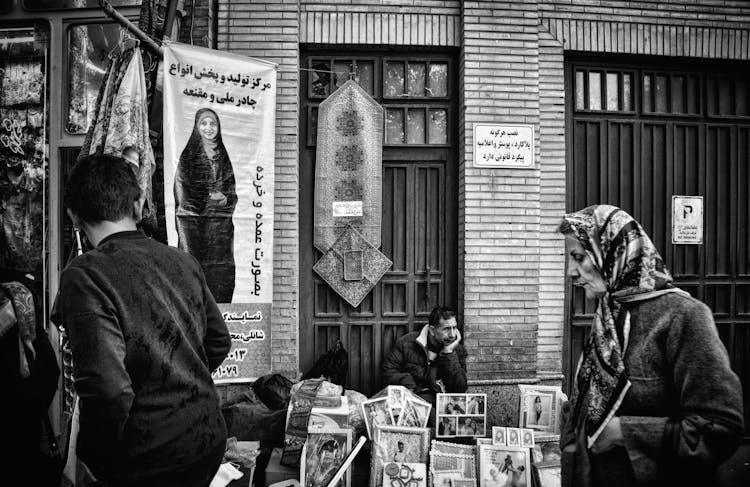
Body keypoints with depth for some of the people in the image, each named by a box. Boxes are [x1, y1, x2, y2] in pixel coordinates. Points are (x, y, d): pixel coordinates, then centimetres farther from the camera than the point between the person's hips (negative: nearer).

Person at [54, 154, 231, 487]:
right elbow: (219, 342, 12)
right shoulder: (183, 262, 1)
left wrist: (94, 458, -9)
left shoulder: (85, 276, -18)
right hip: (209, 441, 6)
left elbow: (108, 388, -25)